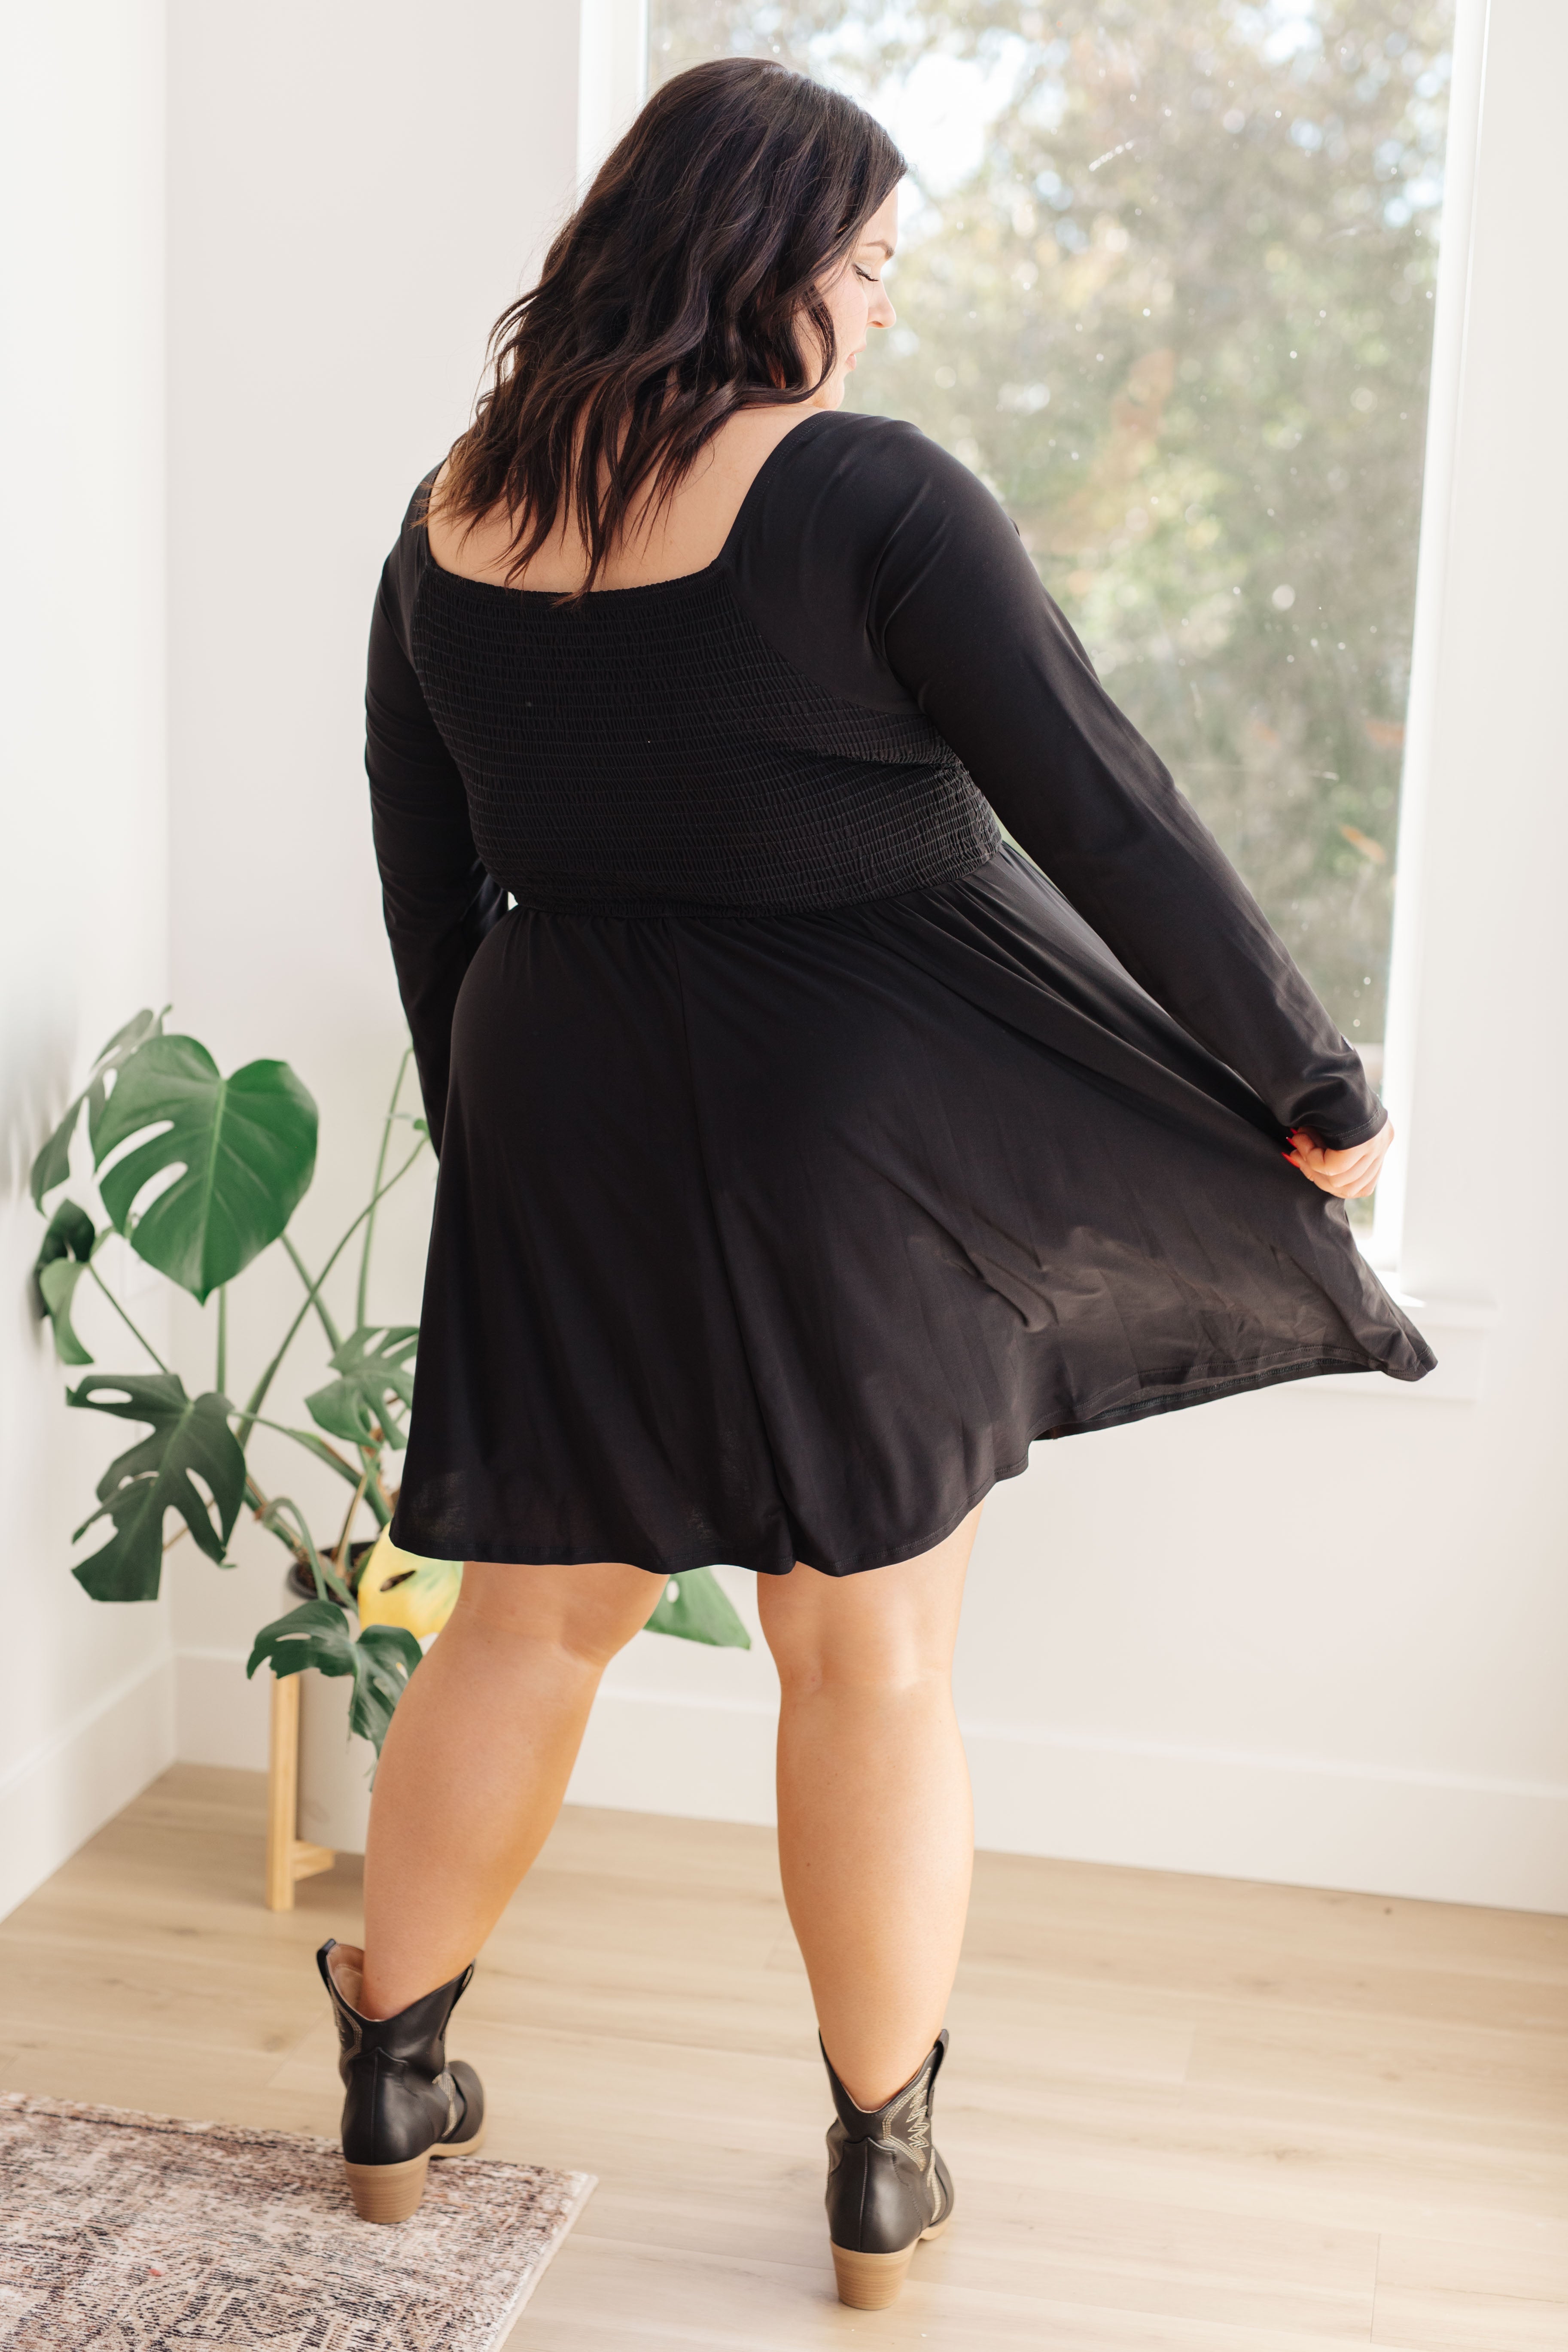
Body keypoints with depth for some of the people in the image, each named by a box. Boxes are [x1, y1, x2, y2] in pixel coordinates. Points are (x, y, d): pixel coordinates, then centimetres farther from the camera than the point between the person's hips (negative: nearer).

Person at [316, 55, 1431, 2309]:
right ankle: (883, 2167, 23)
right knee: (872, 1664, 8)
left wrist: (491, 1132, 22)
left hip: (560, 1129, 5)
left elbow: (425, 874, 10)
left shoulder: (454, 517, 3)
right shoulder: (868, 498, -15)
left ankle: (396, 2076, 32)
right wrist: (1310, 1082, -5)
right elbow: (1110, 824, -15)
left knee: (527, 1621, 18)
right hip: (856, 1133, -5)